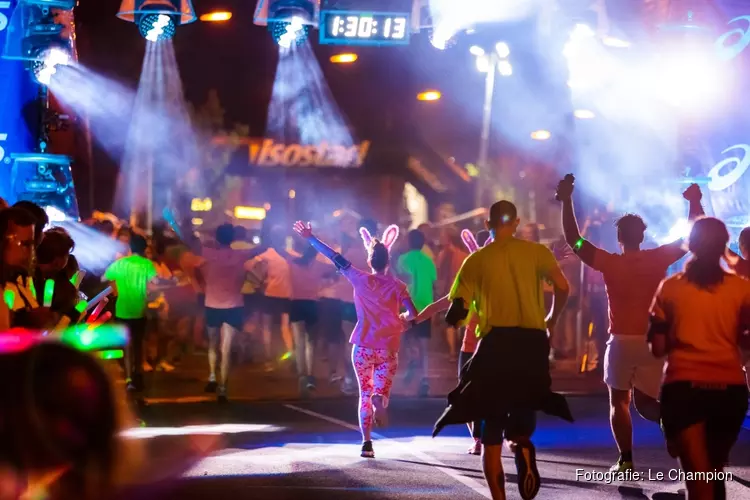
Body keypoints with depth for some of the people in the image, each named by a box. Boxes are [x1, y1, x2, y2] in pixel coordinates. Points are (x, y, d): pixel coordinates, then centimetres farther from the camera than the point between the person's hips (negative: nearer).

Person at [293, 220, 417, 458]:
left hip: (363, 347, 1)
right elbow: (413, 314, -8)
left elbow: (336, 258, 1)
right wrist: (401, 321, 15)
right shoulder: (397, 286, -2)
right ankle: (380, 402, -29)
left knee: (365, 393, 12)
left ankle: (367, 441, 2)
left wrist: (311, 238, 7)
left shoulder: (360, 279, -2)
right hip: (388, 348, 0)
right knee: (381, 388, 9)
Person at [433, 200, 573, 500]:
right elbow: (562, 287, -8)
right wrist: (551, 321, 9)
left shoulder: (476, 260, 4)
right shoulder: (536, 251, 5)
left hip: (495, 345, -1)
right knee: (522, 422, 14)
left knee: (491, 435, 9)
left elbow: (456, 312, -3)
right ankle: (523, 448, -22)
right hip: (532, 344, 1)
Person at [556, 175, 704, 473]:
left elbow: (573, 240, -4)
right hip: (653, 341, 2)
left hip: (621, 341, -2)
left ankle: (625, 460, -1)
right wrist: (694, 202, 18)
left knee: (619, 402, 10)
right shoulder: (659, 259, -2)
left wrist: (566, 201, -1)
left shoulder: (609, 263, -7)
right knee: (646, 402, 14)